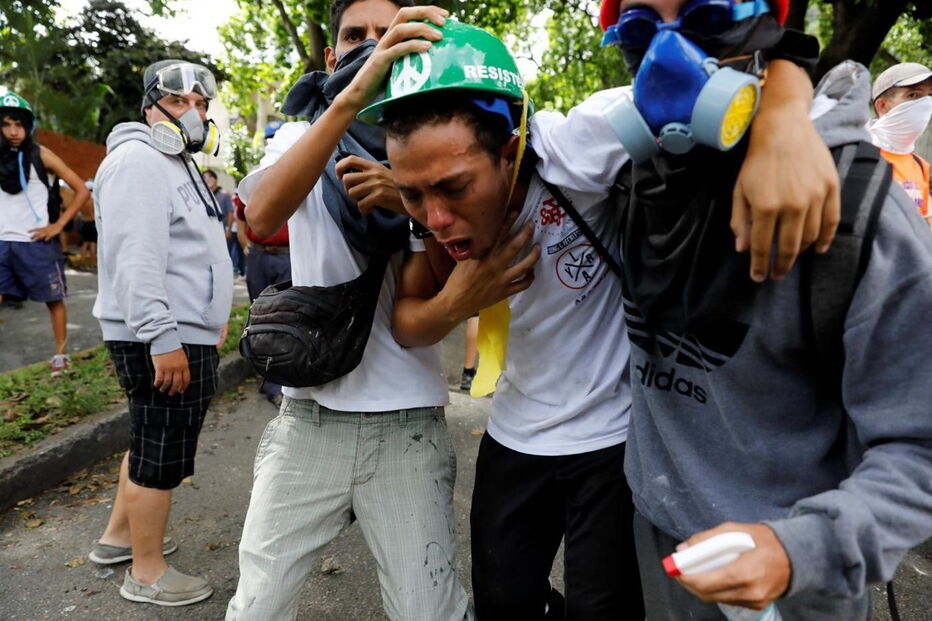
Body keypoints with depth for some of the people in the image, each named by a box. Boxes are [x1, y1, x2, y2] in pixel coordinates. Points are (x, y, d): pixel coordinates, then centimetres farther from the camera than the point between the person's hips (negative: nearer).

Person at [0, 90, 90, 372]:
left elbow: (82, 190, -3)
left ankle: (60, 354, 18)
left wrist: (58, 225, -7)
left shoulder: (41, 156, -1)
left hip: (36, 243, -3)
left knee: (53, 299, 7)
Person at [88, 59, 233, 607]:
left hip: (187, 335, 11)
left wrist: (210, 318, 28)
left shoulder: (179, 164, 22)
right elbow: (136, 258, -22)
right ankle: (147, 574, 15)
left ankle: (118, 536, 38)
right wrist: (162, 337, -26)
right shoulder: (139, 160, -12)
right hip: (163, 342, -11)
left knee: (152, 442, 21)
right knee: (161, 456, 0)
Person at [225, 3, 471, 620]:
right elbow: (262, 215, -19)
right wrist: (353, 96, -31)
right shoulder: (301, 137, 5)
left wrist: (414, 206, -18)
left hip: (408, 422, 0)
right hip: (308, 416, 1)